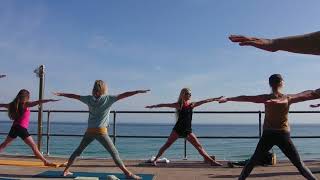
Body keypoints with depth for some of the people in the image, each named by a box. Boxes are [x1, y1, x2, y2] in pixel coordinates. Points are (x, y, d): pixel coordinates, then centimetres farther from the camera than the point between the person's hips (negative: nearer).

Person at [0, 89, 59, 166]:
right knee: (34, 146, -9)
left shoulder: (14, 104, 12)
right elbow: (38, 102, -23)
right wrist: (50, 100, -30)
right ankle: (45, 161, -11)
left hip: (14, 127, 7)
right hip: (22, 129, -7)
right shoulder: (26, 104, -9)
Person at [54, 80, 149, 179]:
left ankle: (66, 170, 29)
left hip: (90, 131, 5)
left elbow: (74, 96, 17)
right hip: (101, 131, -4)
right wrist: (138, 91, -17)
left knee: (78, 150, 22)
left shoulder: (89, 98, 6)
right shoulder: (108, 98, -6)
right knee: (114, 153, -4)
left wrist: (61, 94, 31)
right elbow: (123, 95, -13)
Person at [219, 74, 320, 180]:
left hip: (268, 135, 0)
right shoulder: (289, 98, -3)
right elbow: (310, 94, 9)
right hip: (283, 135, 0)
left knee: (253, 161, 11)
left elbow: (245, 98, -2)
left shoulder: (266, 98, -4)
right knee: (299, 164, 9)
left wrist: (227, 99, 4)